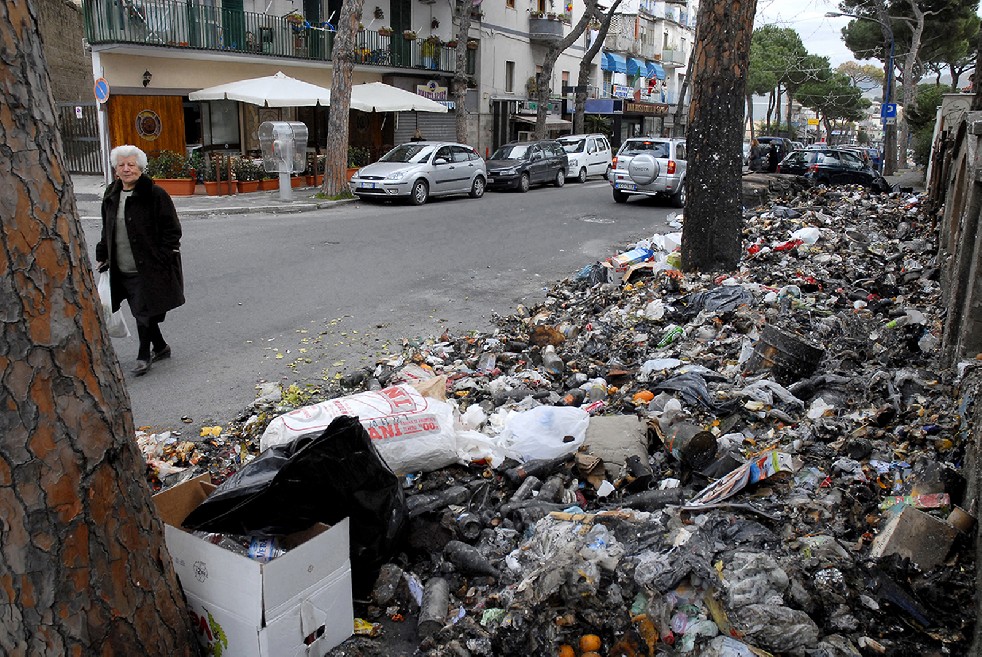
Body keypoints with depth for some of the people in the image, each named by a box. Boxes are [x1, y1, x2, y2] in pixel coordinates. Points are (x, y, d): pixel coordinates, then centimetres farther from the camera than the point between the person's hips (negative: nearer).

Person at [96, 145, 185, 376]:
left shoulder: (155, 194, -8)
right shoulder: (111, 196, 12)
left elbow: (172, 229, -9)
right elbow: (107, 230, 23)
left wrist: (162, 257, -16)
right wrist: (102, 256, 18)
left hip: (149, 268, -7)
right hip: (122, 270, 7)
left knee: (144, 311, -5)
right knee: (139, 311, 13)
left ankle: (144, 356, 8)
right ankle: (160, 347, 29)